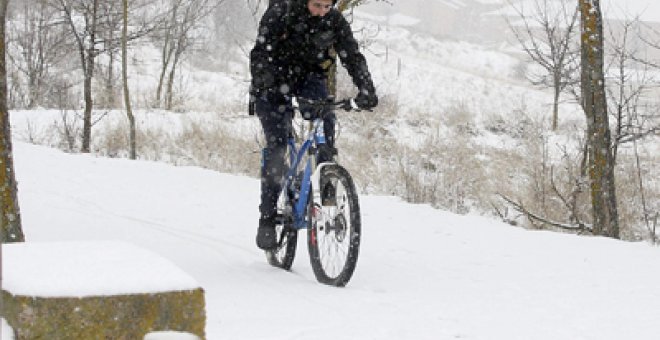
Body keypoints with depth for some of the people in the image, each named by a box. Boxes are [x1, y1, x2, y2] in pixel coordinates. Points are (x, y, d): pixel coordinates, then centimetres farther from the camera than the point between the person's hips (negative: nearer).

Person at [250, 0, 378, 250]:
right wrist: (263, 87, -46)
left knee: (325, 118, -29)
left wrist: (366, 89, -34)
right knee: (276, 145, -15)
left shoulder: (335, 21, -13)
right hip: (276, 81, -2)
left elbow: (353, 56, -16)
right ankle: (267, 218, -7)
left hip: (310, 76, 3)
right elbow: (260, 54, -29)